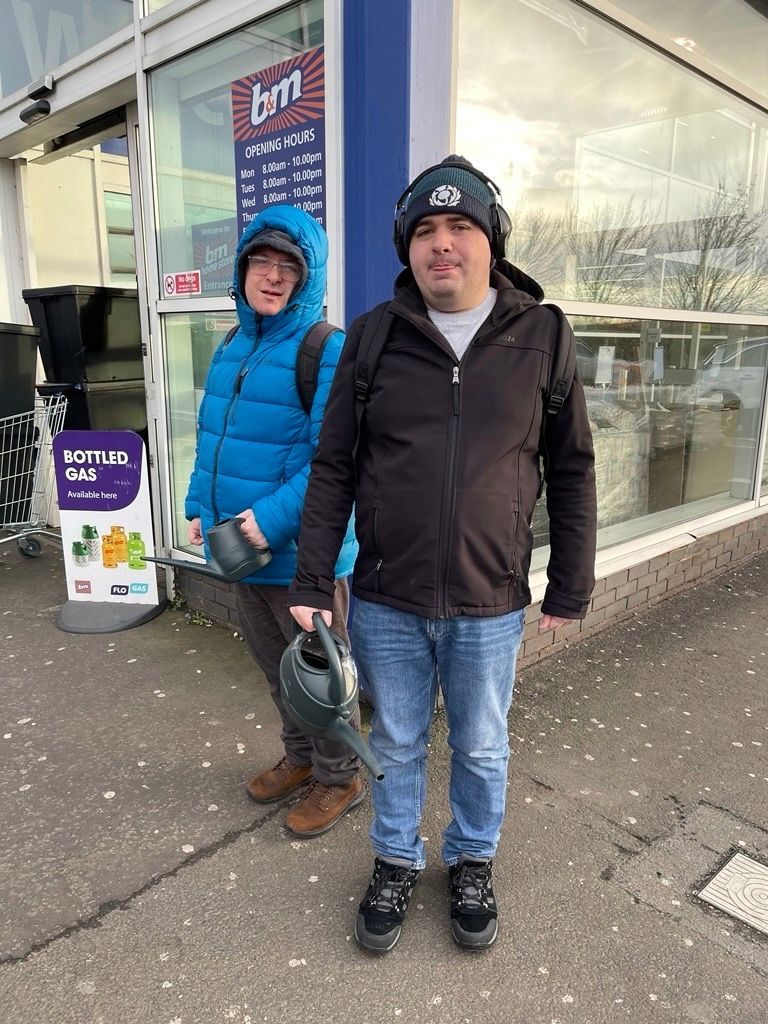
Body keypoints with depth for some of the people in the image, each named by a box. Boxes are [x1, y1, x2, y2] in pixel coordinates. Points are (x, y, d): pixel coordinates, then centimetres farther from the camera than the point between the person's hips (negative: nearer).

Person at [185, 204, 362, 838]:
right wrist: (201, 507, 12)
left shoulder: (329, 350, -16)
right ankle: (300, 757, 45)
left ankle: (338, 778, 33)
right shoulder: (231, 347, 10)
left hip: (302, 552, -8)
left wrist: (274, 519, -28)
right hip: (241, 548, 8)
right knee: (275, 663, 23)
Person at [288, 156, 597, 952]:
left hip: (489, 605, 0)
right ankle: (396, 861, 45)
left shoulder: (543, 335, -3)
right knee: (396, 745, 19)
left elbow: (571, 470, 2)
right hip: (385, 601, 1)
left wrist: (570, 587, 2)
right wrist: (313, 583, -2)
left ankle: (473, 863, 46)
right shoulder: (373, 336, -2)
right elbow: (333, 467, 0)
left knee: (481, 749, 19)